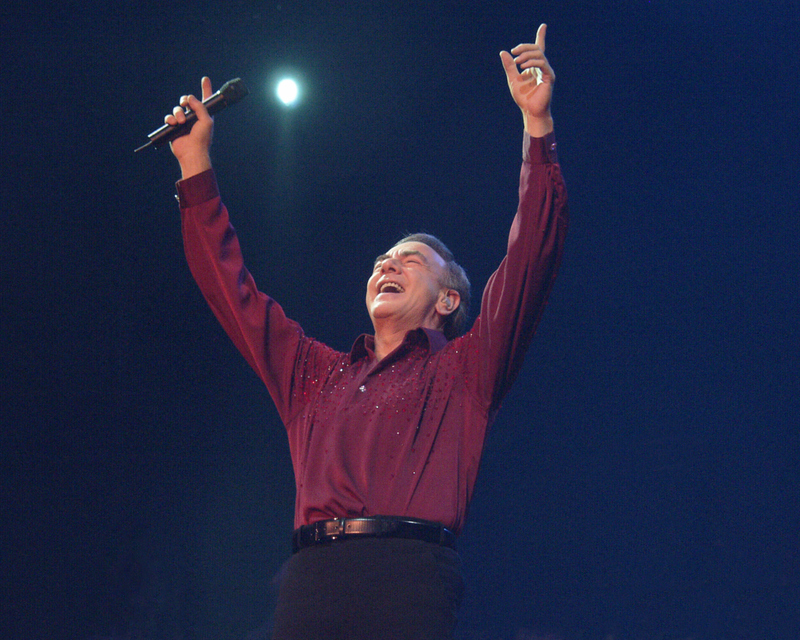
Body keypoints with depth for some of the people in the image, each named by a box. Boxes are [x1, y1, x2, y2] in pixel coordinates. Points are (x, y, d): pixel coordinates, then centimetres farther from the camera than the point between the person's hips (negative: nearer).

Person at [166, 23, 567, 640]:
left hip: (411, 574, -3)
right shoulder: (314, 374, 29)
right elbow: (231, 287, 34)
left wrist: (538, 125, 3)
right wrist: (196, 161, 34)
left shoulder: (464, 369, 18)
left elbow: (530, 260, 9)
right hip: (310, 581, 3)